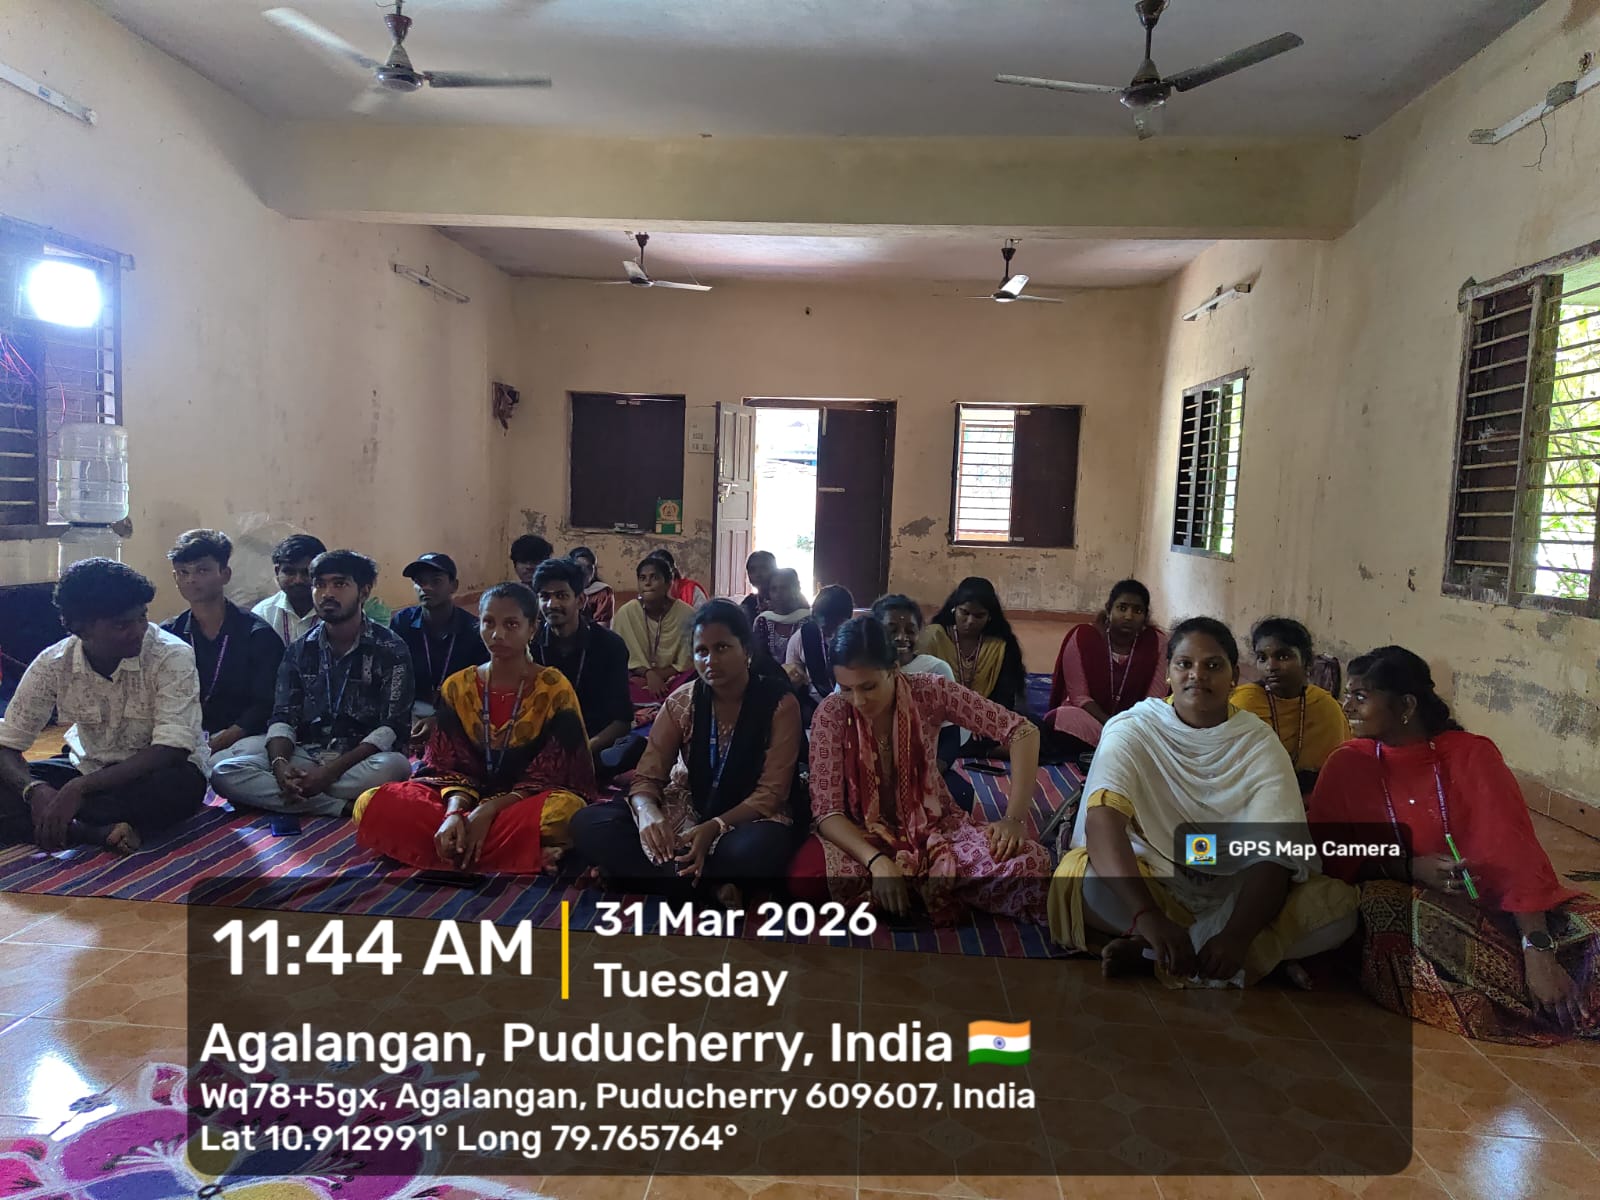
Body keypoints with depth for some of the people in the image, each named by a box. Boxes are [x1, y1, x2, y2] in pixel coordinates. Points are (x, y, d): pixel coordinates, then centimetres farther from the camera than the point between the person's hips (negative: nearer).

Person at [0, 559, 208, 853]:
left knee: (182, 784, -38)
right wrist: (34, 790, -30)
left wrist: (80, 788, -35)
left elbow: (171, 751, -27)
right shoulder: (53, 663, -11)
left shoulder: (172, 656, -22)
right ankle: (102, 832, -25)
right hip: (89, 769, 4)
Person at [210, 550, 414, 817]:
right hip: (304, 757, 4)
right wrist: (280, 764, -19)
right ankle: (344, 805, -25)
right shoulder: (298, 651, 11)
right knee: (224, 771, -21)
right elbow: (283, 718, 4)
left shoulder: (391, 650, -2)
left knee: (394, 766, -38)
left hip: (360, 762, -4)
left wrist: (332, 770, -22)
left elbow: (393, 726, -10)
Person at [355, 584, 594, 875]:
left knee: (565, 809, -39)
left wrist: (489, 809, -23)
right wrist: (455, 811, -22)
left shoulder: (555, 688, -5)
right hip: (469, 800, 4)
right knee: (371, 804, -21)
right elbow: (453, 766, 1)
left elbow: (549, 775, -9)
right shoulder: (456, 687, 5)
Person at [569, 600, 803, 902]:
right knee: (588, 824, -21)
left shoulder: (779, 704, -11)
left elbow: (771, 792, -13)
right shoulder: (681, 702, -2)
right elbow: (647, 777, -5)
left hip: (748, 819, -4)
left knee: (759, 849, -42)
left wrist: (715, 828, -30)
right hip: (685, 811, 4)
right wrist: (648, 813, -30)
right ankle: (709, 886, -23)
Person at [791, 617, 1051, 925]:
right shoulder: (831, 714, -16)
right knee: (805, 877, -34)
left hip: (934, 826, 0)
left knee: (1031, 863, -27)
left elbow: (1022, 730, -14)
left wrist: (1015, 818, -23)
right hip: (864, 835, 1)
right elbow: (826, 809, -18)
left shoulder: (929, 692, -15)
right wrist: (877, 861, -36)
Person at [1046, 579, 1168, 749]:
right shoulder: (1083, 637, -11)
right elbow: (1079, 696, -12)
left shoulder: (1156, 641, -6)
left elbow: (1154, 698, -7)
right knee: (1063, 718, -34)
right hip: (1088, 715, 0)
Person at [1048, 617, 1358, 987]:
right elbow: (1102, 822, -26)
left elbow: (1274, 852, -17)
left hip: (1234, 893, 3)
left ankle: (1148, 951, -21)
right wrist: (1149, 917, -42)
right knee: (1079, 877, -32)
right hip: (1148, 883, -2)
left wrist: (1236, 934, -36)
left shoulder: (1260, 742, -4)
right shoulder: (1132, 730, -8)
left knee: (1338, 903, -22)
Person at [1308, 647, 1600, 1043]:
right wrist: (1409, 869, -20)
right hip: (1397, 901, 1)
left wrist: (1538, 951, -26)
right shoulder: (1347, 765, -3)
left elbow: (1514, 849, -15)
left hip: (1483, 899, 0)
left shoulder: (1473, 754, -5)